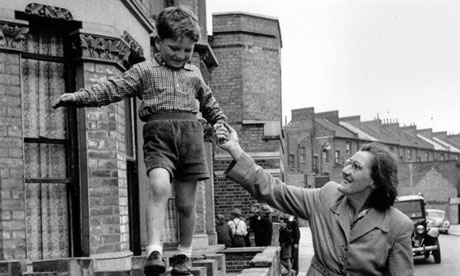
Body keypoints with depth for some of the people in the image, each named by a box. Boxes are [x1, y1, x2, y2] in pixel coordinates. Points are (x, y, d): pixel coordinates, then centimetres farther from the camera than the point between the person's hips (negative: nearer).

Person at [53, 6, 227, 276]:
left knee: (186, 203, 5)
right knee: (159, 186, -28)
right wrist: (78, 97, -12)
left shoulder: (194, 73, 19)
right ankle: (154, 251, -28)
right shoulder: (143, 71, 8)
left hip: (191, 136, 3)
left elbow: (208, 101, 33)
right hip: (159, 135, -3)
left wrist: (220, 122, 23)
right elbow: (112, 89, -1)